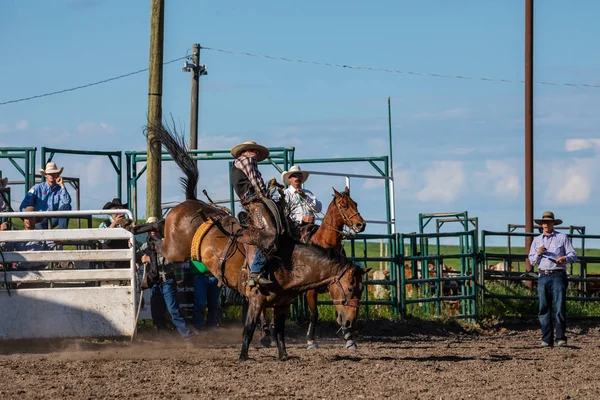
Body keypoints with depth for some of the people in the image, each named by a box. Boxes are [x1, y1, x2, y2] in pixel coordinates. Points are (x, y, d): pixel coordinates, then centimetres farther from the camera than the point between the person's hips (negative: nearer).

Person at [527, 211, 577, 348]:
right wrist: (538, 254, -5)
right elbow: (532, 261, 16)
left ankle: (561, 338, -9)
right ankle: (547, 340, 3)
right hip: (543, 276, 3)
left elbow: (573, 255, 4)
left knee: (560, 308, -9)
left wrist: (565, 258, -17)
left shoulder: (562, 237, 8)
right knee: (544, 309, 1)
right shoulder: (537, 240, 17)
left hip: (558, 276, -3)